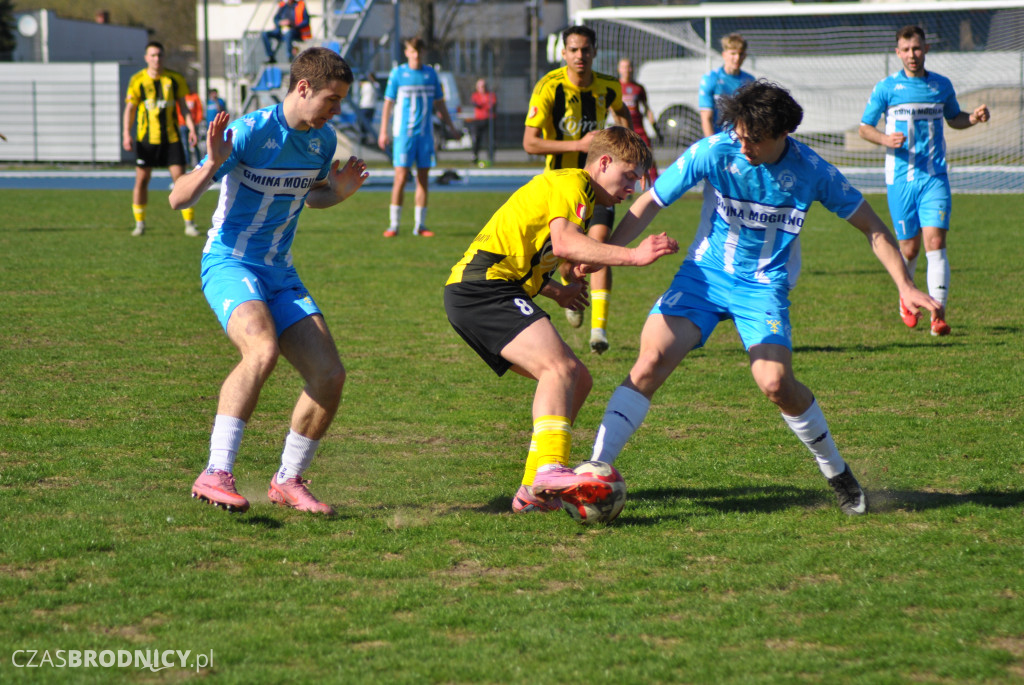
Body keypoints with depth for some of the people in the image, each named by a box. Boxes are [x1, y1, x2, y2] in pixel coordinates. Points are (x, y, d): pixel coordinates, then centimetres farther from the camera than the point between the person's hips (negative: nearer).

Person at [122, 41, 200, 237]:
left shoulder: (175, 79, 4)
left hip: (171, 138, 0)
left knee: (180, 177, -5)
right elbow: (130, 109, 2)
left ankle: (190, 224, 1)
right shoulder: (137, 81, 1)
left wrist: (191, 128, -1)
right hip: (146, 138, 0)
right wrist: (126, 134, -8)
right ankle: (139, 223, 15)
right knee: (141, 180, 1)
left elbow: (183, 106, 10)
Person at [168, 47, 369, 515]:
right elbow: (178, 199, -15)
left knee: (330, 376, -6)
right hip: (230, 263, -7)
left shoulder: (323, 140, 6)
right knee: (263, 350, -34)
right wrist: (213, 165, -34)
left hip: (280, 274, 7)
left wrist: (339, 192, 3)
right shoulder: (250, 132, -15)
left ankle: (288, 481, 13)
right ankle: (215, 474, -31)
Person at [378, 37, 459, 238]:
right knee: (401, 177, -9)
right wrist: (383, 131, -3)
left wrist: (450, 126, 15)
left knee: (423, 178, 4)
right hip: (404, 132, -3)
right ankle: (394, 224, -3)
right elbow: (388, 103, 2)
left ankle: (420, 225, 9)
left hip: (425, 133, 3)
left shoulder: (431, 73, 9)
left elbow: (439, 103, 17)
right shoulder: (397, 74, -1)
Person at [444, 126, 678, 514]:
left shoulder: (569, 188, 28)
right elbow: (564, 243, -23)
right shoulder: (571, 183, -5)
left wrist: (556, 291, 23)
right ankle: (550, 469, -44)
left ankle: (534, 491, 3)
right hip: (483, 288, -10)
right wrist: (634, 256, -26)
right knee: (559, 368, -27)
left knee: (577, 380, 8)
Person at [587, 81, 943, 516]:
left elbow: (870, 225, -1)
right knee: (651, 360, -20)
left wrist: (905, 286, -8)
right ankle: (595, 468, -16)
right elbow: (649, 204, -7)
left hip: (765, 285, -1)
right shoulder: (713, 152, -14)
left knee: (776, 383, -21)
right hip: (704, 273, 1)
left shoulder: (811, 171, -13)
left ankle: (838, 475, 3)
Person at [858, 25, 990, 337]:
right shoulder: (886, 87, 0)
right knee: (909, 246, 5)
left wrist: (973, 118, 4)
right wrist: (886, 139, -16)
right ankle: (906, 297, 36)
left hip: (935, 176, 1)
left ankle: (937, 315, -15)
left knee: (935, 242, -13)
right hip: (900, 178, -1)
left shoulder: (942, 85, 8)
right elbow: (864, 128, 5)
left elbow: (954, 117, 25)